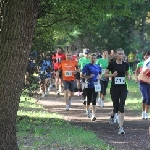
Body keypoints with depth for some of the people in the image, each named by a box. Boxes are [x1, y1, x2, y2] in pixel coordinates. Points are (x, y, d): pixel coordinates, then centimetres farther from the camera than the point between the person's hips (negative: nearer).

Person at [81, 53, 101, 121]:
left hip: (95, 85, 2)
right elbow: (82, 75, -5)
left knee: (94, 100, -3)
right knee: (89, 99, 6)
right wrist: (89, 77, -20)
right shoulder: (87, 66, -5)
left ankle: (93, 115, -6)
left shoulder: (98, 67, 7)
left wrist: (99, 77, -1)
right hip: (88, 85, -2)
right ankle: (87, 109, 37)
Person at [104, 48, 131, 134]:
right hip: (114, 88, -1)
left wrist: (128, 77, -5)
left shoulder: (125, 64, 3)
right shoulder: (112, 64, -5)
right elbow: (105, 74, -1)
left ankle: (121, 127, -11)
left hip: (123, 88, 1)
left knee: (121, 107, -10)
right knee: (116, 106, 6)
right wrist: (112, 75, -19)